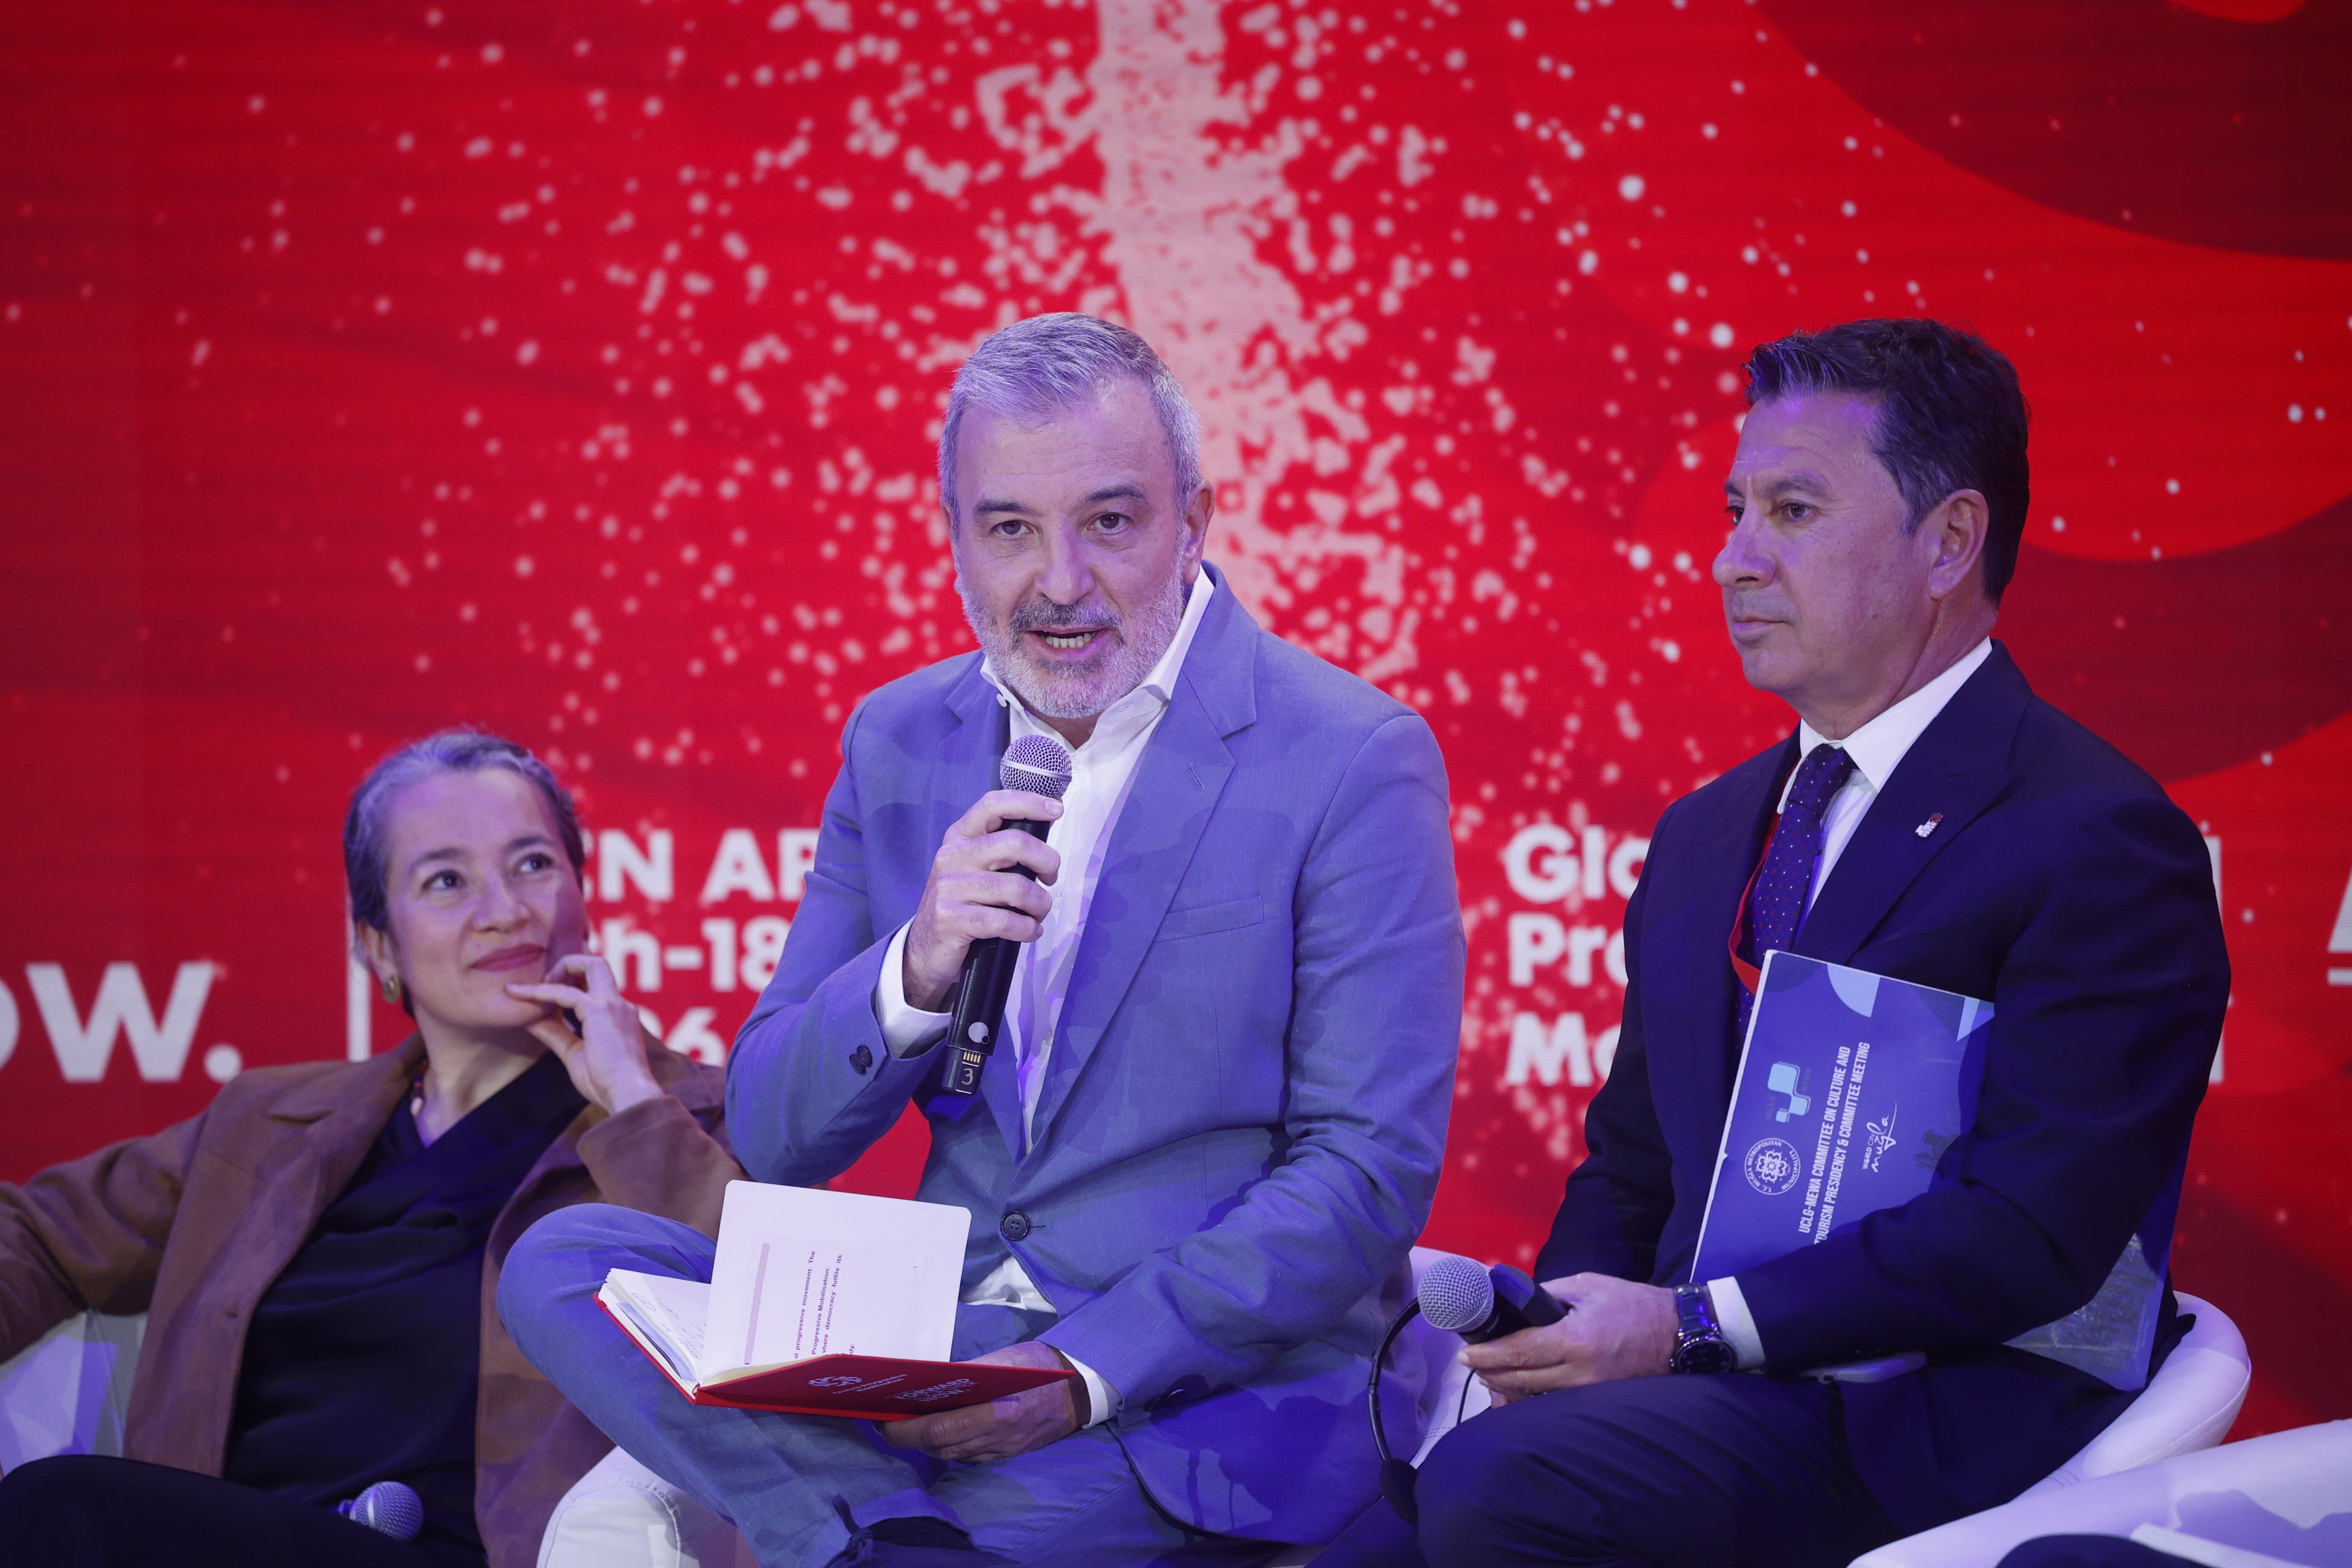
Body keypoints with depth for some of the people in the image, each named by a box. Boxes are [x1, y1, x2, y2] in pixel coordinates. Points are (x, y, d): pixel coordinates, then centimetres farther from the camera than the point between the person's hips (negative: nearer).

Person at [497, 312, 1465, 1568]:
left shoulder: (1355, 763, -6)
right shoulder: (897, 743, 10)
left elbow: (1370, 1173, -10)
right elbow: (771, 1144, 8)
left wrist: (1082, 1371, -21)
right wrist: (918, 974, -14)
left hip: (1205, 1402, -6)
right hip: (932, 1345, 7)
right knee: (562, 1264, -18)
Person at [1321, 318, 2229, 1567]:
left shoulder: (2103, 843, -6)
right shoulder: (1702, 840, 20)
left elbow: (2034, 1230, -15)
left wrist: (1688, 1325, -17)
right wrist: (1560, 1327, -1)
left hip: (1913, 1426, -6)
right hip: (1701, 1390, 7)